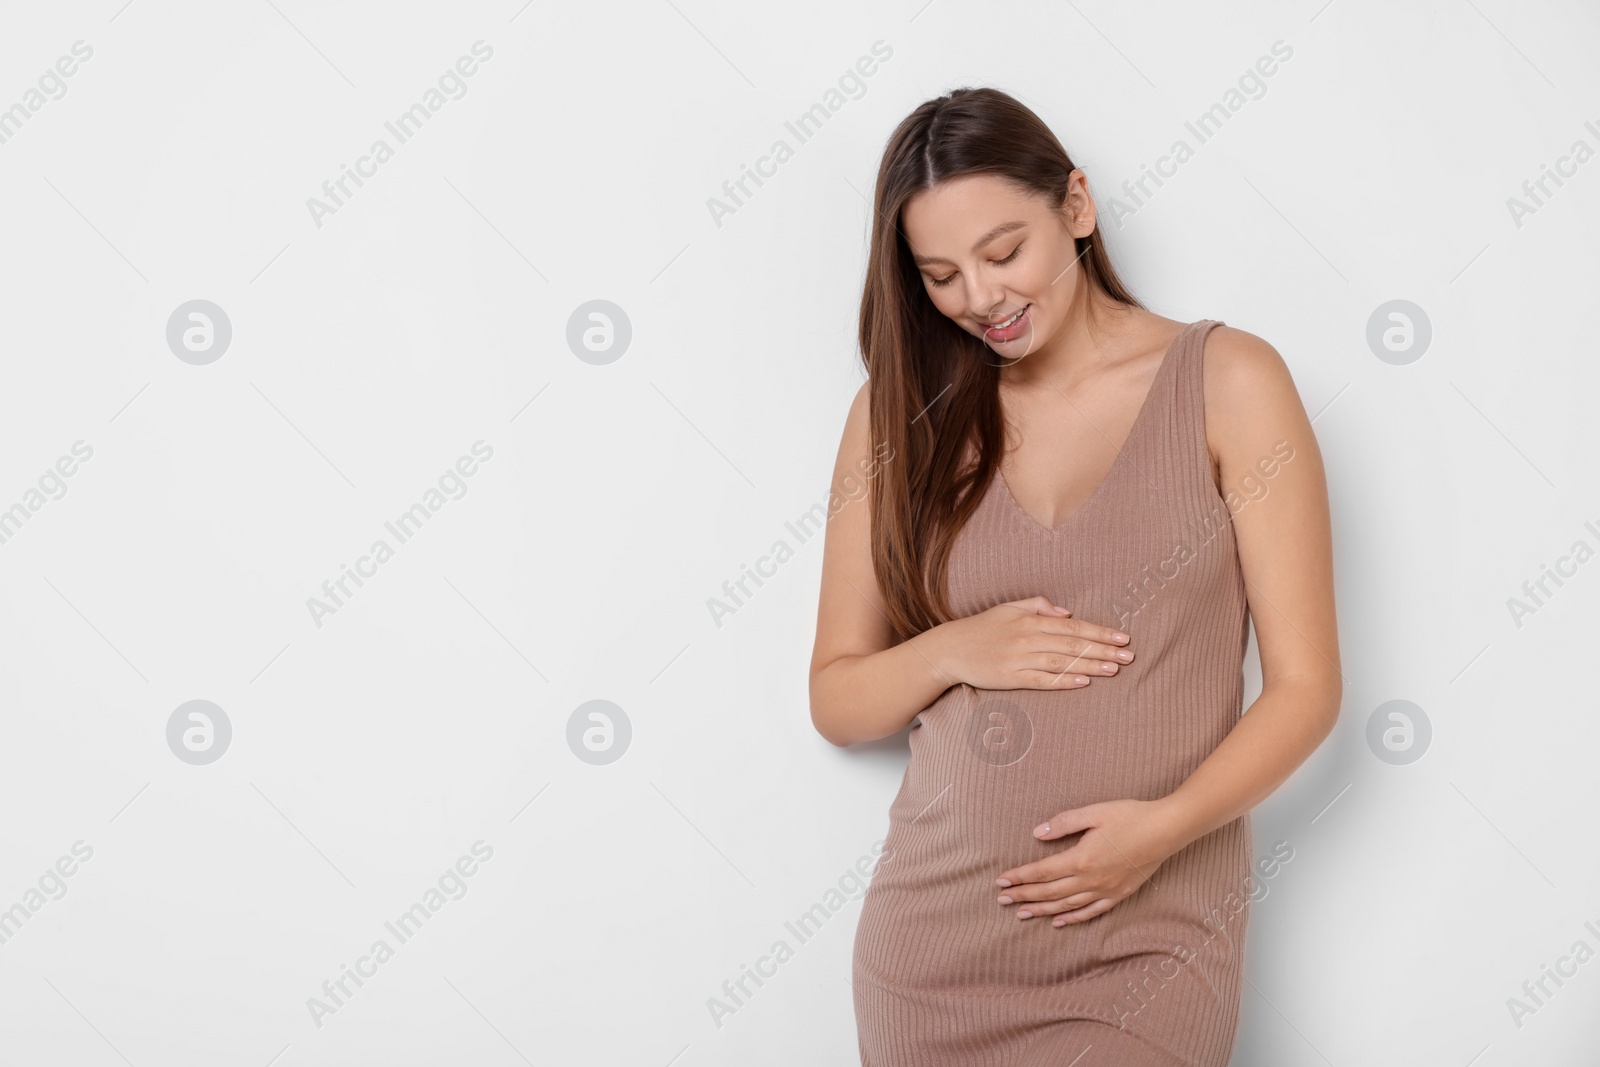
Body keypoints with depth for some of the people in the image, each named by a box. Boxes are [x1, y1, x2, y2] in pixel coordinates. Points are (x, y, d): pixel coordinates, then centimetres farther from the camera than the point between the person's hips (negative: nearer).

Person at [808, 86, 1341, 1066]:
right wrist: (954, 652, -11)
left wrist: (1163, 826, -18)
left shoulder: (1226, 381, -1)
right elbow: (836, 703, 8)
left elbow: (1306, 686, -3)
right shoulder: (903, 413, 6)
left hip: (1146, 946, -2)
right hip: (934, 939, 3)